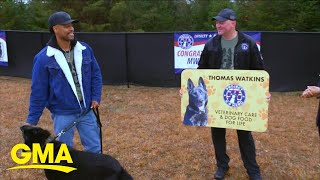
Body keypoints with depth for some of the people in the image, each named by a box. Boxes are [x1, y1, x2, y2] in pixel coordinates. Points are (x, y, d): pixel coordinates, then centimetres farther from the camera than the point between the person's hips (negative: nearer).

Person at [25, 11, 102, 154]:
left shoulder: (85, 49, -2)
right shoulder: (43, 58, -12)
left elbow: (95, 74, 8)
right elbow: (38, 91, -8)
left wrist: (96, 97, -2)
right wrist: (32, 120, -5)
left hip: (86, 110, 3)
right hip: (63, 114, -3)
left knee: (94, 148, 15)